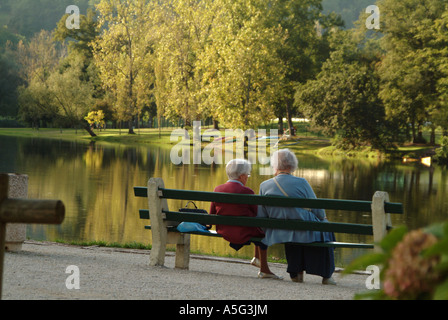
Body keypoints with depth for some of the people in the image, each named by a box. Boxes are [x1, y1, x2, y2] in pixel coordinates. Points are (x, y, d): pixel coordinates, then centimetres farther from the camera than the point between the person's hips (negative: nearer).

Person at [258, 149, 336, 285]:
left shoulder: (264, 186, -4)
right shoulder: (301, 183, -12)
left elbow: (261, 217, 1)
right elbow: (318, 211, -5)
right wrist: (323, 218, 18)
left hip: (279, 234, 4)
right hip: (306, 233, -3)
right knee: (326, 231, 27)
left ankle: (296, 273, 38)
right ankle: (326, 276, 29)